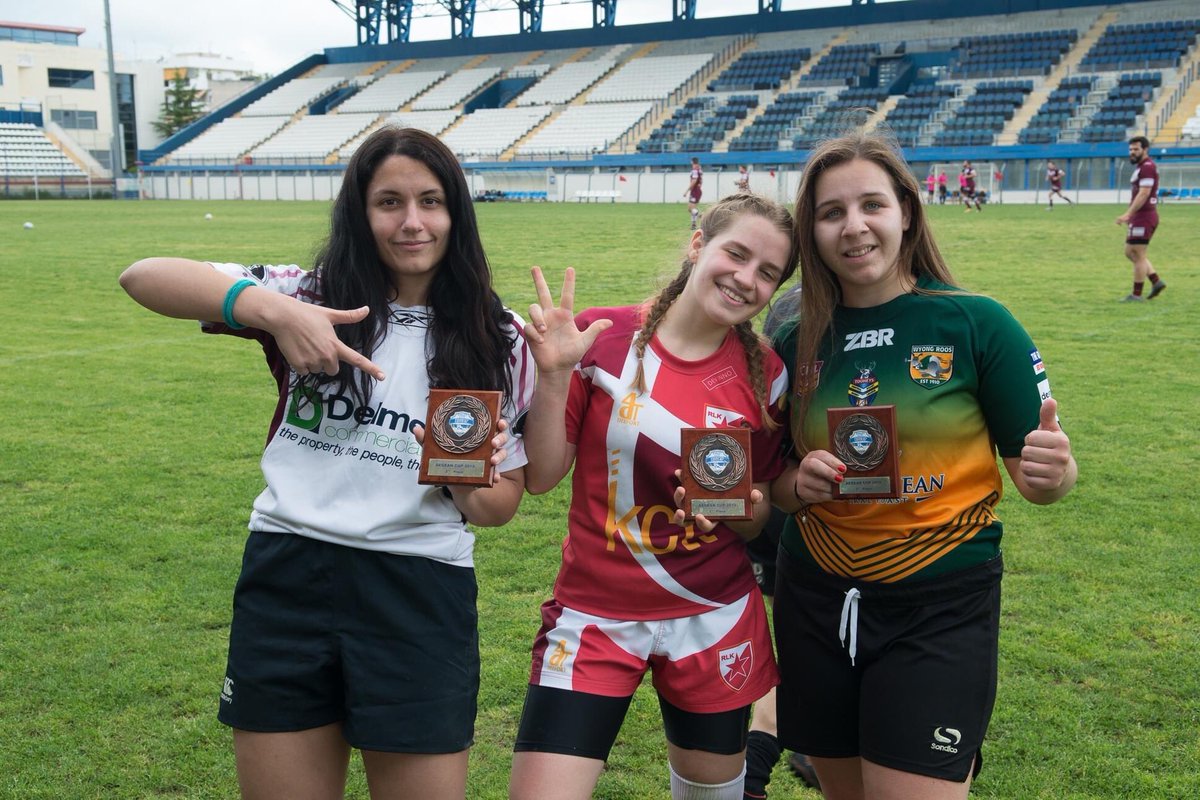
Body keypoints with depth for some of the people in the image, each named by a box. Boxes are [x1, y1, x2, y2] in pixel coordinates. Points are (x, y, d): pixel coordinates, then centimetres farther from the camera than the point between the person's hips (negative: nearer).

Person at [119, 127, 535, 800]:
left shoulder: (498, 340, 3)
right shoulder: (313, 297, 2)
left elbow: (502, 502, 8)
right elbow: (143, 276, -9)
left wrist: (470, 483, -17)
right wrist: (271, 309, -25)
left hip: (420, 597, 0)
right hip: (288, 581, 1)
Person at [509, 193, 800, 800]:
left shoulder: (766, 375, -3)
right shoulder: (601, 338, -9)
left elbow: (759, 516, 6)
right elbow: (541, 476, -7)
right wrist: (554, 376, -19)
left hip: (714, 619, 2)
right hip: (595, 614, -2)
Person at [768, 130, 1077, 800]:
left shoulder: (975, 323, -9)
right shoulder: (798, 344, 1)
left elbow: (1036, 469, -6)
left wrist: (1053, 473, -28)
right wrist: (798, 483, -12)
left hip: (940, 611, -4)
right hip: (816, 606, 4)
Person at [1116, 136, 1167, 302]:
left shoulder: (1148, 166, -14)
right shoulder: (1141, 167, 18)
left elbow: (1143, 194, -22)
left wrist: (1128, 214, -26)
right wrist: (1130, 216, 21)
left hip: (1143, 217, -10)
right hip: (1139, 217, 10)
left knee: (1138, 255, -5)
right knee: (1130, 252, 14)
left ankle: (1136, 295, 0)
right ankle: (1156, 282, 14)